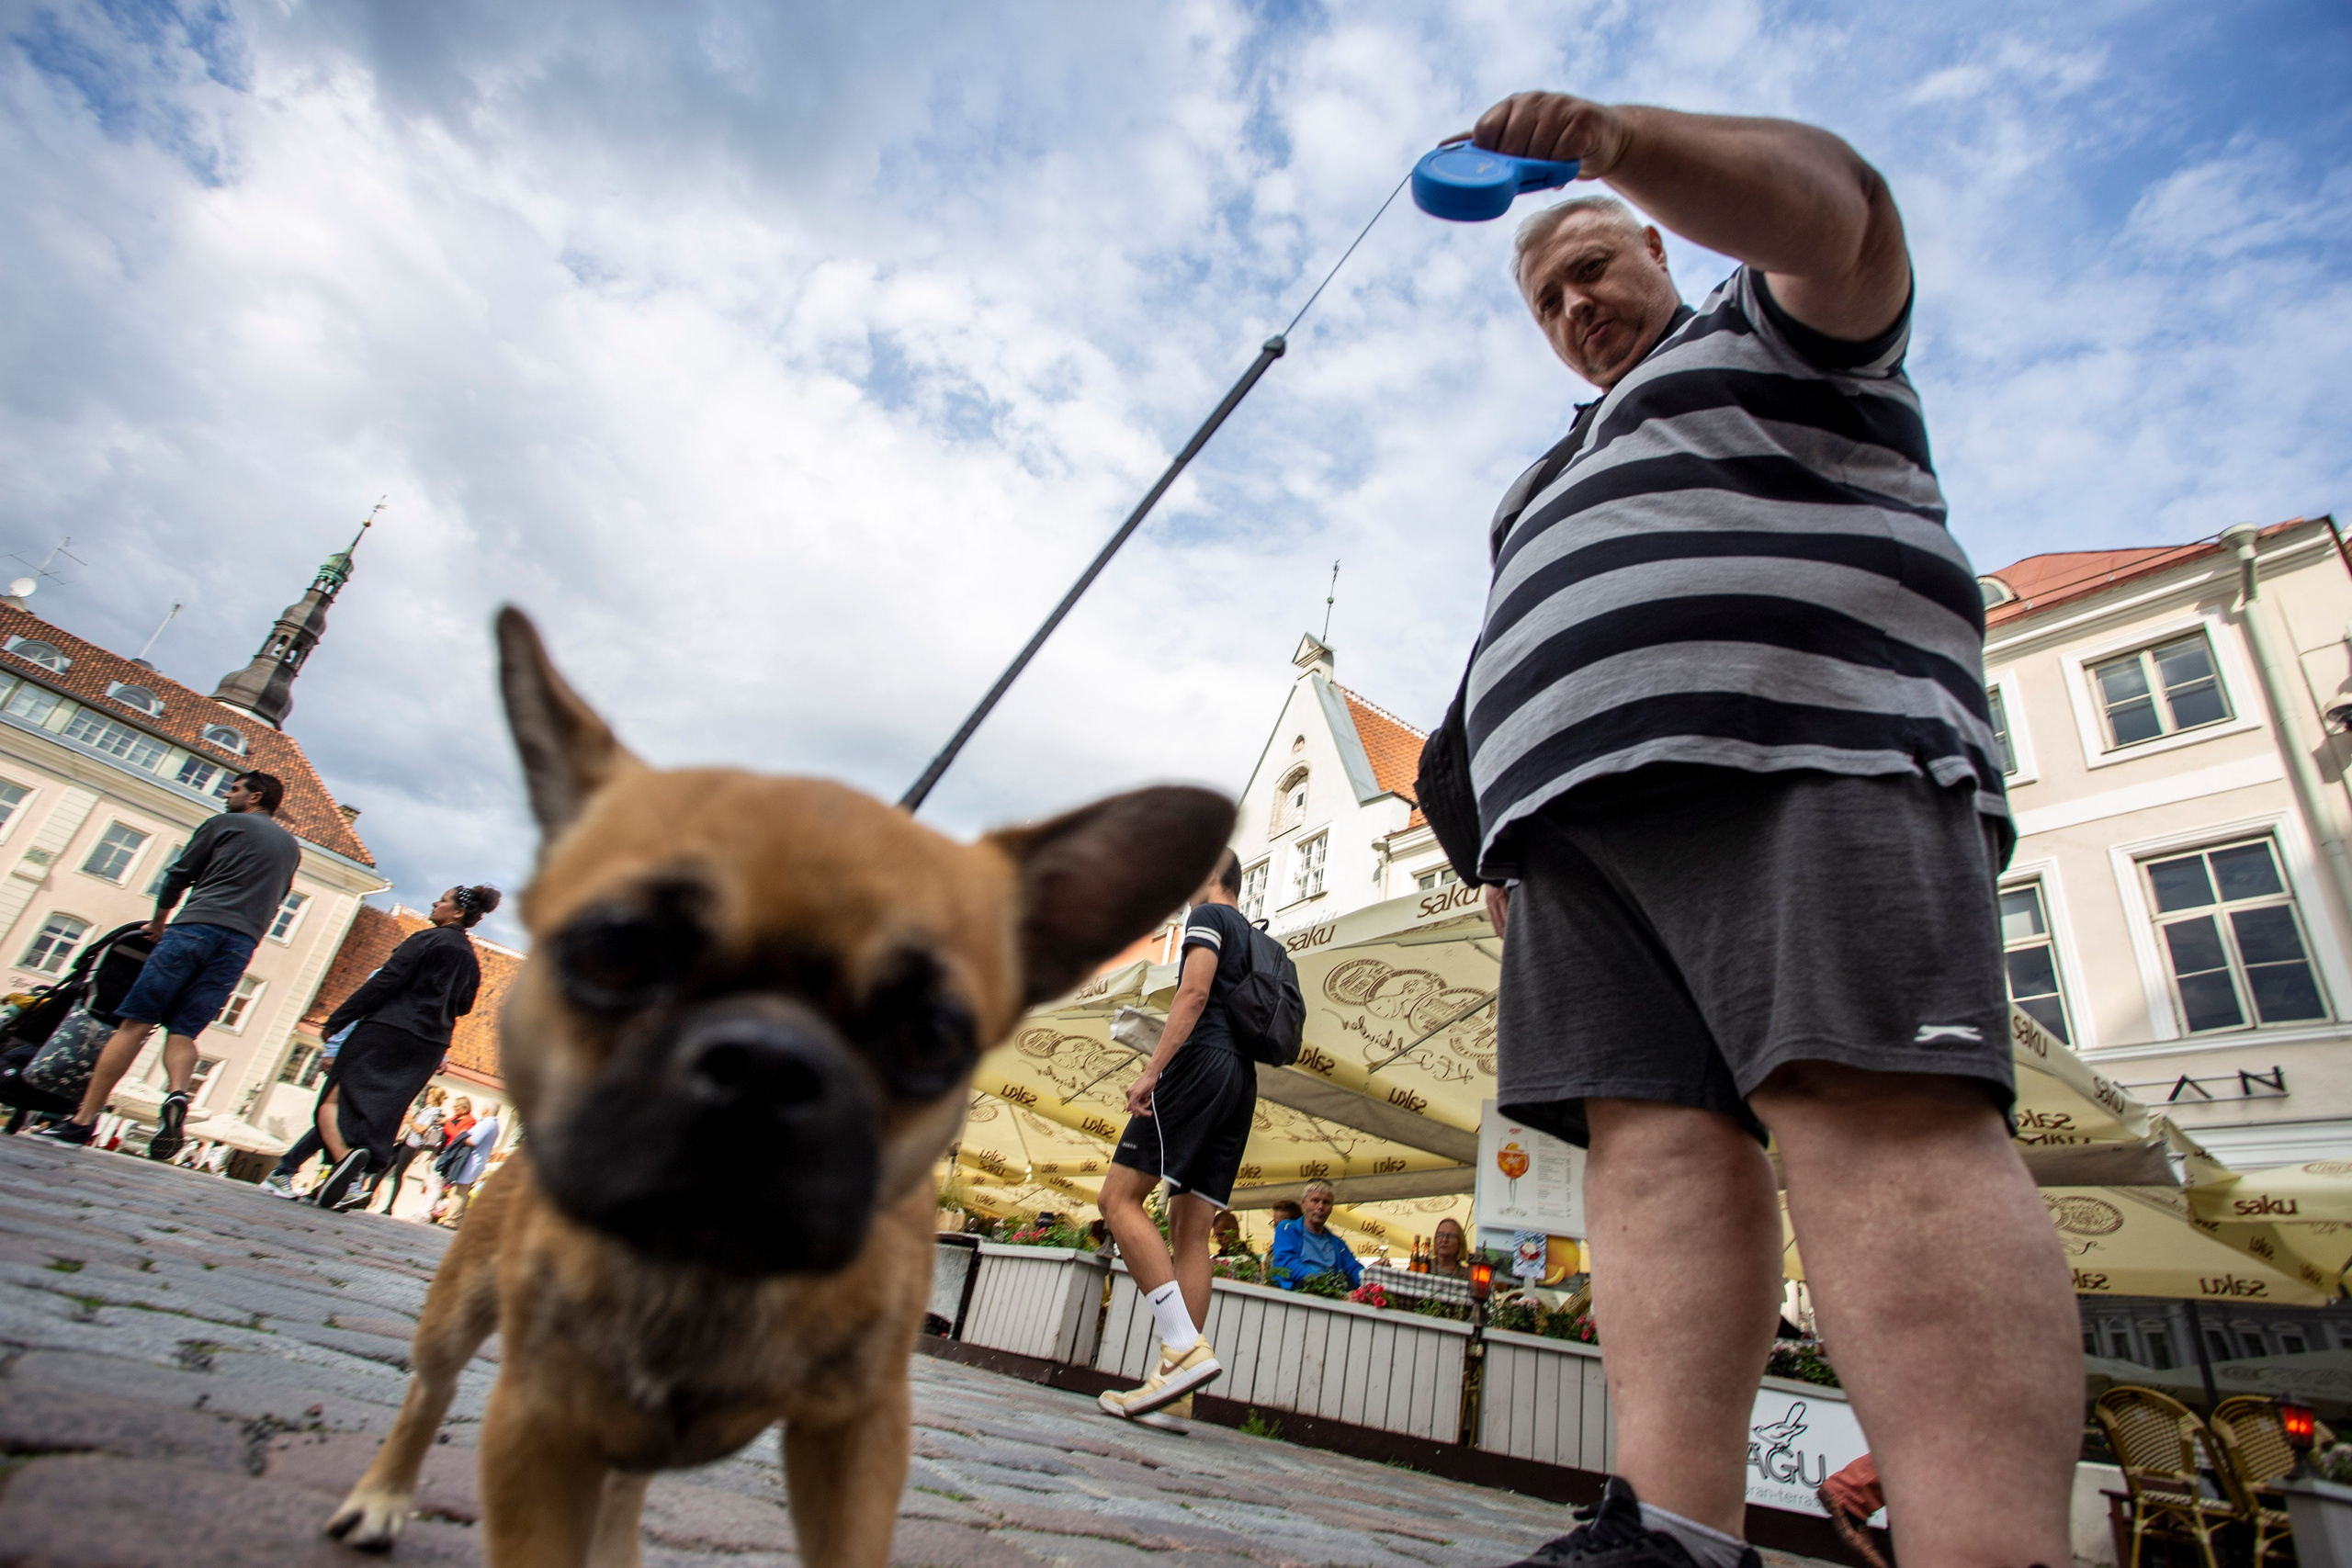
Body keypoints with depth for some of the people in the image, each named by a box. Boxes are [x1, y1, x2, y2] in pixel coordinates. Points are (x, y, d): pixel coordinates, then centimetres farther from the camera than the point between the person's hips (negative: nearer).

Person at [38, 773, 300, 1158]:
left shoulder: (226, 824, 10)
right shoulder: (291, 847, 24)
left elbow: (179, 875, 11)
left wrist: (158, 924, 25)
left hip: (195, 927, -4)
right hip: (241, 943, 4)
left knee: (135, 1022, -3)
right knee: (182, 1031, 3)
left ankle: (83, 1121, -7)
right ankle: (177, 1096, -24)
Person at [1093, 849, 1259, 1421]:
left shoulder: (1209, 915, 3)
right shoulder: (1253, 939, 29)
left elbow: (1194, 992, -13)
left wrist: (1151, 1070, -19)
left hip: (1201, 1064, -9)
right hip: (1241, 1080, 9)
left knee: (1119, 1198, -12)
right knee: (1190, 1228, 4)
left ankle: (1186, 1347, -22)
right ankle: (1175, 1379, -1)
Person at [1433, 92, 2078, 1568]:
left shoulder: (1773, 327, 24)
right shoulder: (1569, 473, 40)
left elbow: (1830, 205, 1)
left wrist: (1615, 138, -13)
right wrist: (1508, 835, 19)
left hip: (1795, 756, -5)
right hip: (1579, 806, 6)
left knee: (1878, 1115, -21)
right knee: (1656, 1132, -10)